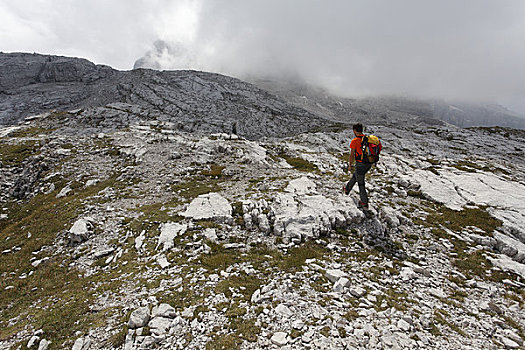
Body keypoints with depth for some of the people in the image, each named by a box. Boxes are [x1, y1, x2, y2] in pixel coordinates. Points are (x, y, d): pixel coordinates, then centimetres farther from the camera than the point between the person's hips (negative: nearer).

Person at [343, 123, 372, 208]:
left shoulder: (354, 141, -16)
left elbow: (352, 155, -12)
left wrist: (350, 165, 1)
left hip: (360, 164, -7)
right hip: (369, 164, 7)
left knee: (360, 183, 7)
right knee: (355, 175, 29)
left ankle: (364, 203, 16)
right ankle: (347, 189, 49)